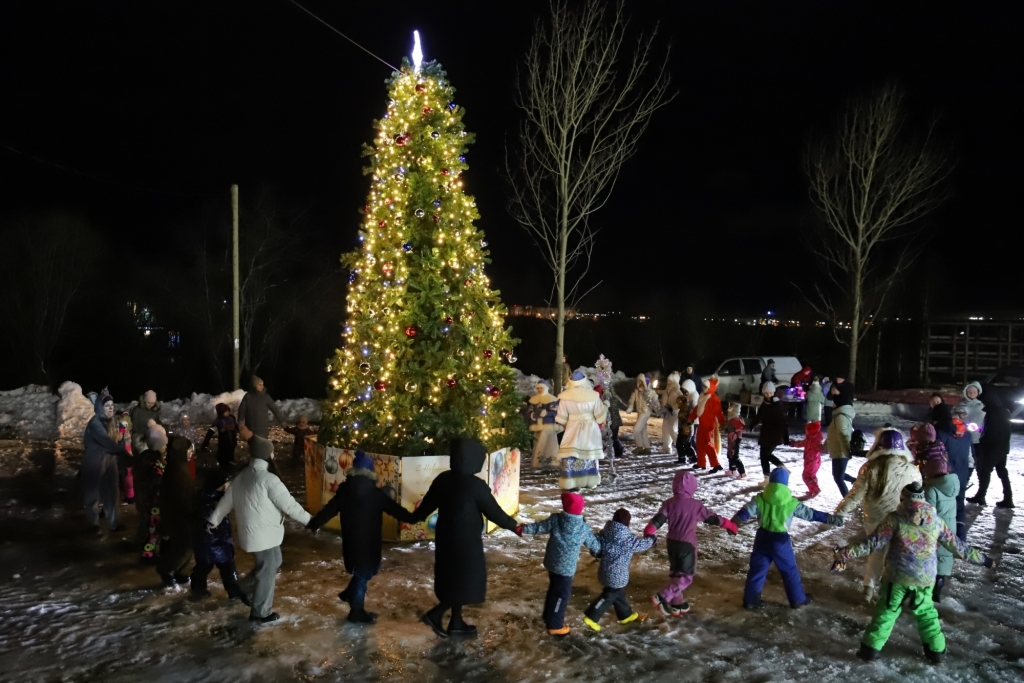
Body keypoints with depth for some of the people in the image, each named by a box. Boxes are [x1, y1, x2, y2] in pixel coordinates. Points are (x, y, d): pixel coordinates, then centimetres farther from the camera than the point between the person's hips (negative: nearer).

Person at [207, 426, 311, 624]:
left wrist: (214, 520, 29)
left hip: (251, 533, 8)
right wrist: (310, 520, -12)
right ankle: (261, 613, 19)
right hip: (265, 535, -8)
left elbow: (227, 499, 16)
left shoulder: (242, 476, 4)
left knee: (274, 563, 26)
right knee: (268, 573, 7)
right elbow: (289, 505, -21)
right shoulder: (268, 479, -23)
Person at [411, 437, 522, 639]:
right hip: (465, 541, -7)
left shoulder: (443, 479, -3)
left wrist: (414, 518, 28)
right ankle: (435, 614, 9)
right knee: (466, 582, 9)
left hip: (446, 539, 7)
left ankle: (456, 623, 29)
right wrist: (514, 526, 0)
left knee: (454, 579, 19)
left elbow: (428, 503, 9)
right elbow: (494, 512, -14)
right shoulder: (476, 485, -21)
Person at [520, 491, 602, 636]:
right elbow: (594, 544, 1)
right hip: (566, 567, -5)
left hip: (552, 562, 5)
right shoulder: (584, 527, -11)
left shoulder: (555, 519, -9)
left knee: (553, 590, 22)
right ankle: (555, 626, 16)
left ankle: (548, 617, 38)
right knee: (561, 594, 8)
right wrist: (599, 551, 22)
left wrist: (524, 529, 10)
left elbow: (540, 526, -3)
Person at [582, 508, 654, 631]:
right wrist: (652, 538, 17)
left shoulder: (604, 534, -6)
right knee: (609, 596, 5)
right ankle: (591, 617, 2)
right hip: (617, 574, -7)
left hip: (605, 571, 7)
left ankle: (626, 615, 39)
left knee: (619, 593, 22)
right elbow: (642, 544, -3)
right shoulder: (627, 539, -20)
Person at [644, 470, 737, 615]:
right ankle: (662, 597, -10)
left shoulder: (669, 503, -3)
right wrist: (729, 525, 9)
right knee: (687, 575, 3)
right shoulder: (695, 505, -13)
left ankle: (677, 603, 24)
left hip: (672, 543, 5)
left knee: (675, 572, 18)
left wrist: (648, 533, -12)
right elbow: (711, 518, -4)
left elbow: (658, 519, -11)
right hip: (687, 544, -5)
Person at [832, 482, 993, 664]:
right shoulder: (936, 521, 1)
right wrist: (981, 558, 28)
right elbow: (956, 545, 12)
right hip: (925, 578, 3)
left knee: (886, 612, 9)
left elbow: (874, 542, -15)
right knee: (926, 613, 24)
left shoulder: (895, 518, -10)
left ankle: (871, 649, 13)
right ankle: (936, 650, 34)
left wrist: (845, 553, -15)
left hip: (897, 576, -3)